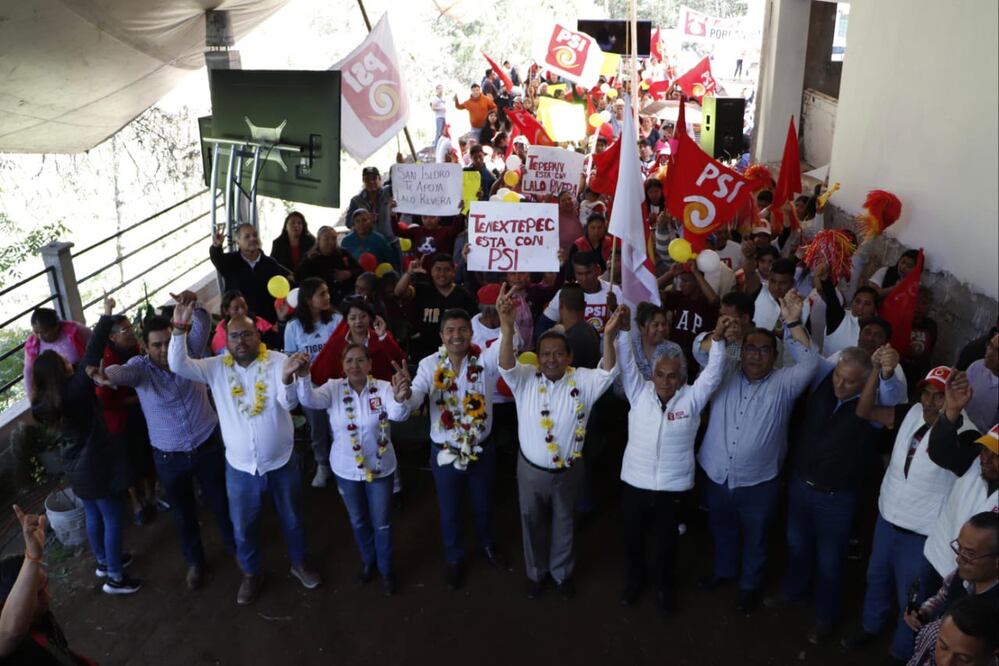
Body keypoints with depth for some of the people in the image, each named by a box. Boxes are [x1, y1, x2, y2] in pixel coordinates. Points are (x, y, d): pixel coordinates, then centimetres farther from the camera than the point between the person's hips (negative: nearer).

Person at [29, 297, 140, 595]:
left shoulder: (44, 402, -5)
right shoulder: (74, 391, -25)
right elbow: (92, 355, -28)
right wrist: (107, 315, -24)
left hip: (78, 466, 8)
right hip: (98, 466, -8)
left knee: (93, 516, 24)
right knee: (113, 520, 5)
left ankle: (103, 562, 42)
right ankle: (115, 578, 14)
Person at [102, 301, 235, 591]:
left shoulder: (189, 351, -11)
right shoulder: (140, 367, -13)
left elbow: (203, 325, -24)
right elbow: (120, 373, -33)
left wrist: (194, 303, -45)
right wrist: (105, 374, -58)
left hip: (208, 446, 0)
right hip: (169, 457, 0)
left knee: (220, 502, 17)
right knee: (183, 513, 18)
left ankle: (234, 546, 43)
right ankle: (195, 561, 41)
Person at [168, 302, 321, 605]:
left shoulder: (278, 361, -14)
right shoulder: (216, 367, -6)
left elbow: (290, 403, -26)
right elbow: (177, 365, -18)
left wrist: (287, 378, -49)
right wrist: (180, 327, -30)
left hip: (282, 462, -1)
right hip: (240, 467, 2)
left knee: (291, 518, 19)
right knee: (243, 527, 18)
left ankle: (299, 563, 45)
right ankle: (251, 574, 43)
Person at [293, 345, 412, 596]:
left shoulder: (383, 388, -17)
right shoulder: (333, 388, -12)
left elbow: (398, 414, -36)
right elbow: (309, 400, -32)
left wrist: (400, 399, -61)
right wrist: (303, 377, -54)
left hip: (380, 468, -2)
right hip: (346, 470, 2)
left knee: (382, 524, 14)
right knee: (358, 521, 23)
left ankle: (386, 569, 39)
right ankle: (368, 560, 50)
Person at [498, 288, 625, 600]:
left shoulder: (583, 381, -14)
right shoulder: (525, 379, -14)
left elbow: (608, 371, -31)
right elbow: (506, 364, -33)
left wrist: (609, 335, -51)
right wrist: (507, 328, -54)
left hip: (569, 470, 0)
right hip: (531, 470, 0)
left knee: (563, 525, 22)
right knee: (533, 524, 20)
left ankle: (563, 573, 47)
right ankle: (536, 573, 46)